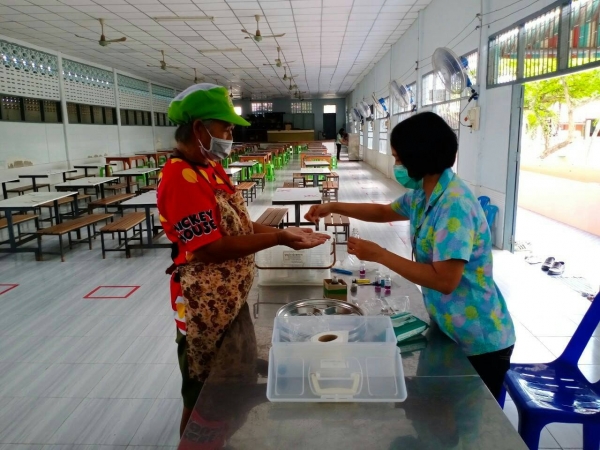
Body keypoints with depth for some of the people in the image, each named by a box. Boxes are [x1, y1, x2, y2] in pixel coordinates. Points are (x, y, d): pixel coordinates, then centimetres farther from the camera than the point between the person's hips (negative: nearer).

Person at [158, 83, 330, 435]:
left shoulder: (211, 168, 7)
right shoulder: (181, 178, -24)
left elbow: (239, 226, 10)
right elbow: (210, 249, -28)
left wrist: (284, 232, -3)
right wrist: (278, 239, -26)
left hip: (233, 298, 9)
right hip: (206, 307, -9)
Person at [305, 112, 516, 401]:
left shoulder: (454, 204, -28)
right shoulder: (422, 194, 1)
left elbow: (445, 280, -31)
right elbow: (385, 212, 20)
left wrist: (379, 255, -25)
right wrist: (334, 207, 11)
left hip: (479, 343, -9)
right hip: (449, 330, 9)